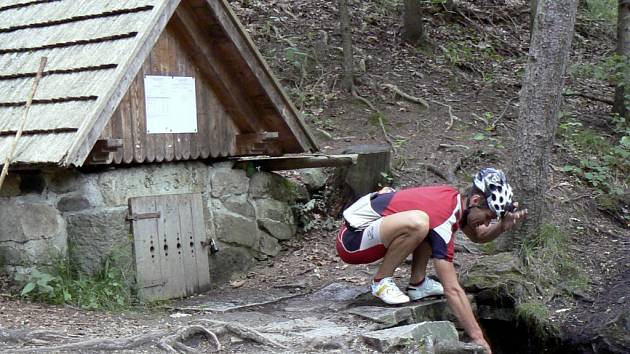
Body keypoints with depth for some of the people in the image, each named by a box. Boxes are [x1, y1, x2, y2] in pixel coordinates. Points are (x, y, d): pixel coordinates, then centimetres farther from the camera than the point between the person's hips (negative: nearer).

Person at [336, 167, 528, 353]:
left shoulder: (452, 195, 1)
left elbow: (478, 236, 20)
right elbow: (452, 290, -24)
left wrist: (503, 226, -1)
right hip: (352, 240, -10)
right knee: (417, 223, -33)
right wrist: (478, 338, -20)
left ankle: (417, 284, 6)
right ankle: (382, 282, -11)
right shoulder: (443, 219, -24)